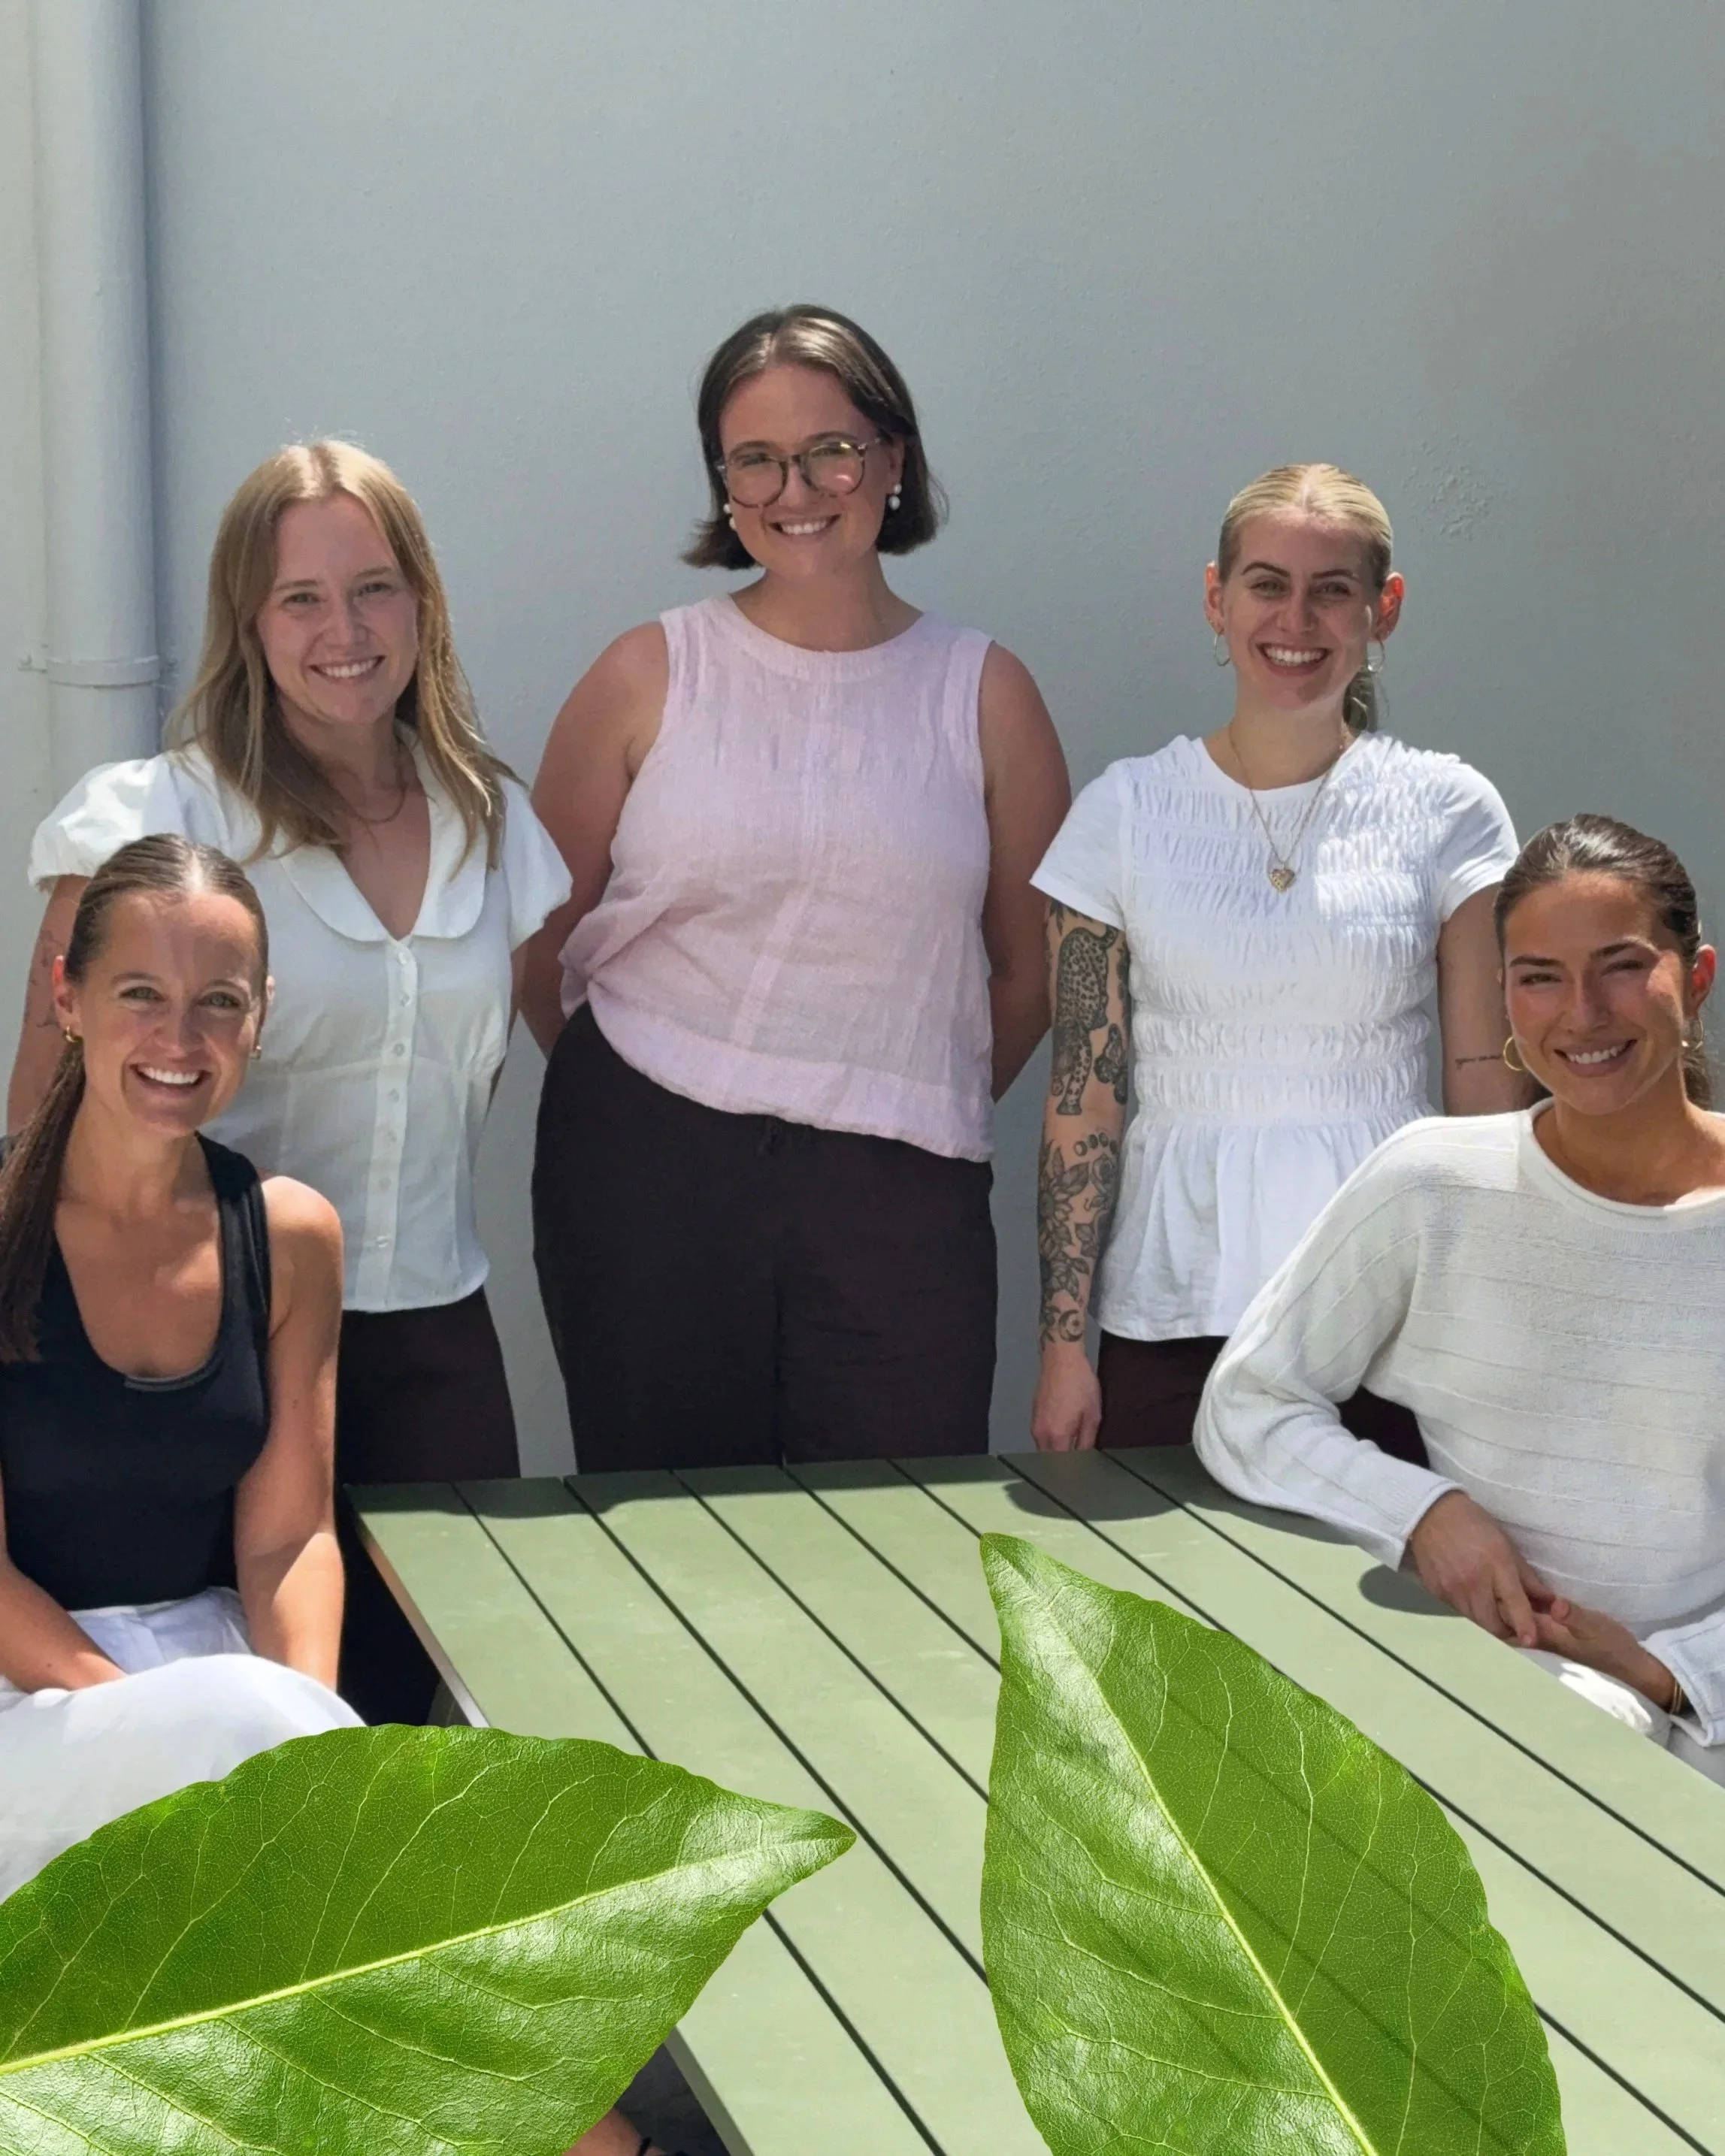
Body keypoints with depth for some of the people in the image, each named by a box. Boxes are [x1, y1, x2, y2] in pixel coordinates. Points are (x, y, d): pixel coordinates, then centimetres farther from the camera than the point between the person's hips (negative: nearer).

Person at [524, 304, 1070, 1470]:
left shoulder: (983, 694, 5)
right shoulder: (651, 676, 3)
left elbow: (1034, 966, 12)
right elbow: (541, 937, 6)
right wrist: (639, 1091, 7)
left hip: (899, 1196, 1)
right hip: (649, 1175, 0)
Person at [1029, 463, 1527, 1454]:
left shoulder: (1449, 810, 3)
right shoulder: (1126, 812, 4)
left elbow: (1491, 1094, 3)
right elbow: (1085, 1100, 2)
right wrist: (1064, 1341, -1)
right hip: (1177, 1309, 0)